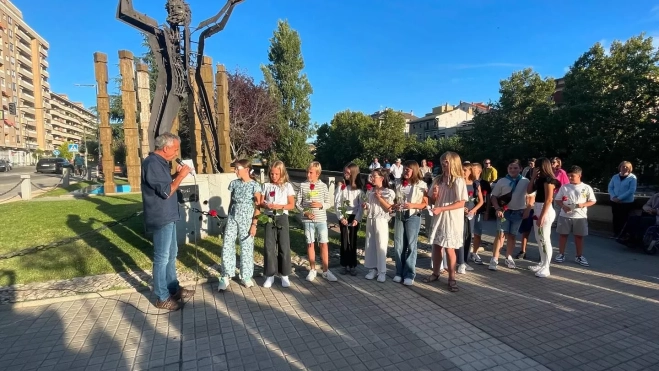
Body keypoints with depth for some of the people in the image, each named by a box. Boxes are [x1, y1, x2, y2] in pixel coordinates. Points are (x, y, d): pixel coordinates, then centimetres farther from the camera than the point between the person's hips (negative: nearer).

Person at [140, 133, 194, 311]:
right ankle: (162, 298, 13)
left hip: (168, 217, 10)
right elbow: (166, 192, -22)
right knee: (162, 258, 1)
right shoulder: (152, 163, -19)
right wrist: (181, 176, -12)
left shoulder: (160, 162, 12)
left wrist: (176, 175, 5)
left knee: (171, 254, 18)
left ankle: (173, 288, 32)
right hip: (161, 219, -10)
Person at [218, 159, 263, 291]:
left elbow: (257, 207, -8)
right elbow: (231, 202, 13)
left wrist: (254, 224, -12)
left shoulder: (255, 185, -7)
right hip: (232, 217, 4)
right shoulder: (234, 183, 6)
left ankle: (246, 276, 18)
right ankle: (226, 276, 9)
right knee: (227, 245, -2)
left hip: (247, 219, -4)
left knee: (246, 247, 5)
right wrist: (229, 219, 12)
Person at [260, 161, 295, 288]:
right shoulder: (266, 186, 5)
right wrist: (266, 205, -16)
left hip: (282, 218, -2)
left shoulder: (287, 186, -1)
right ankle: (270, 275, 15)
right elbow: (261, 202, 6)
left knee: (284, 247, 2)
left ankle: (285, 275, 14)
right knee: (269, 247, 4)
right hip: (269, 218, 2)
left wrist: (280, 206, -18)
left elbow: (292, 205, -2)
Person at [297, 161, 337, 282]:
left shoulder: (323, 186, -1)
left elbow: (328, 203, 2)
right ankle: (312, 270, 24)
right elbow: (298, 203, 2)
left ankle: (326, 271, 15)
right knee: (310, 244, 10)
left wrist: (321, 205, -17)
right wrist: (304, 212, -12)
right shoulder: (303, 185, 0)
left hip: (321, 219, 0)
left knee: (324, 244, 3)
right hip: (308, 220, 1)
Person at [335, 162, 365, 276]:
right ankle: (344, 265, 17)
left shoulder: (359, 188, -2)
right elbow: (337, 203, -2)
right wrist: (340, 217, -11)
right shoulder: (342, 186, 1)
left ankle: (353, 266, 15)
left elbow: (361, 205, -3)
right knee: (344, 241, 7)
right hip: (343, 217, 1)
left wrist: (357, 219, -12)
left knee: (353, 241, 6)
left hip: (354, 217, -1)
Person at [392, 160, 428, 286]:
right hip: (399, 216, 4)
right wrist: (394, 206, -3)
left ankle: (410, 274, 12)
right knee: (398, 245, 5)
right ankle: (399, 272, 17)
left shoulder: (421, 185, -4)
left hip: (413, 217, -4)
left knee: (411, 245, 3)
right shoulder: (399, 184, 9)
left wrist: (413, 205, -19)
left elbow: (426, 203, -4)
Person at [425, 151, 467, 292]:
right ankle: (435, 273, 27)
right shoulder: (438, 179, 5)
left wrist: (441, 208, -21)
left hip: (452, 220, -5)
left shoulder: (458, 181, -11)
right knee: (436, 246, 12)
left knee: (449, 249, -1)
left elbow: (461, 203, -16)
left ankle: (452, 278, 14)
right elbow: (432, 201, 12)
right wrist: (434, 195, -12)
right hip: (438, 218, 5)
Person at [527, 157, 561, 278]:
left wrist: (542, 216, -21)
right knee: (539, 239, 16)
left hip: (545, 211, -10)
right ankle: (542, 264, 27)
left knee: (545, 240, -3)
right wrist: (533, 176, 6)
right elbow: (529, 191, 12)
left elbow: (548, 200, -19)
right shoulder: (540, 179, 11)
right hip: (538, 210, 10)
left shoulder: (548, 179, -14)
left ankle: (546, 268, 4)